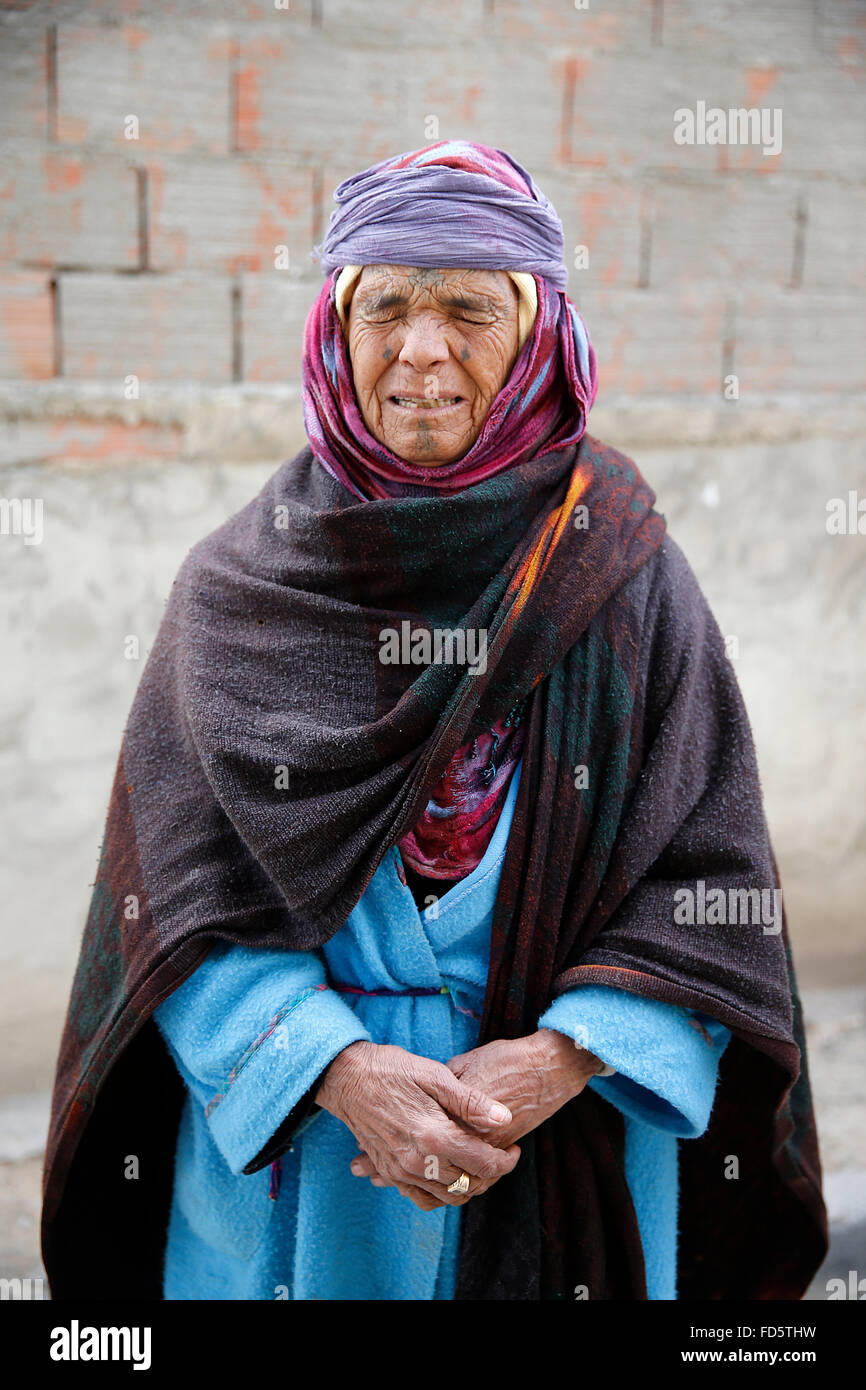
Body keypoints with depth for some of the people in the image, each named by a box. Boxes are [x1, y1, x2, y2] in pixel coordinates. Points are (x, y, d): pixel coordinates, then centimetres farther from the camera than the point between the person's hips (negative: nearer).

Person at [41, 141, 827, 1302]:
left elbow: (711, 881, -5)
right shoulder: (237, 590, -4)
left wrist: (558, 1059, -17)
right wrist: (343, 1073, -19)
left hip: (571, 1143, 0)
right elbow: (181, 898, -7)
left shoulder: (628, 577, -5)